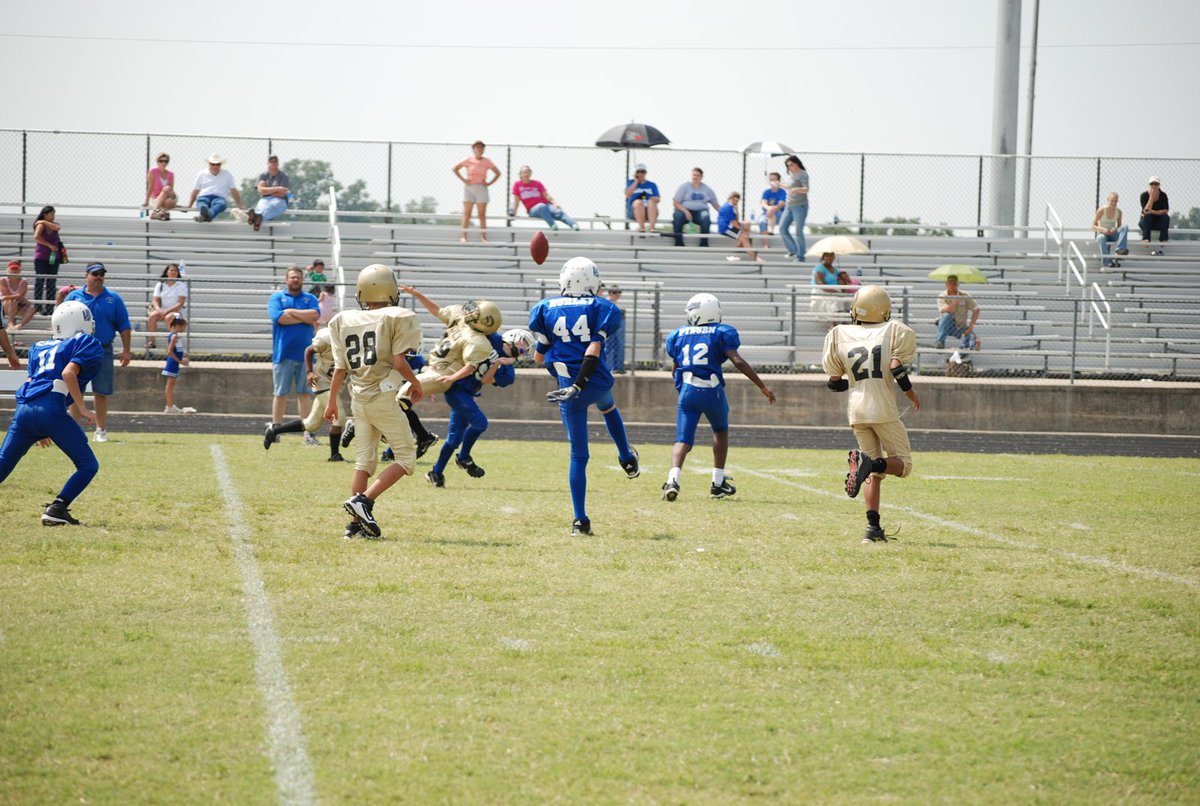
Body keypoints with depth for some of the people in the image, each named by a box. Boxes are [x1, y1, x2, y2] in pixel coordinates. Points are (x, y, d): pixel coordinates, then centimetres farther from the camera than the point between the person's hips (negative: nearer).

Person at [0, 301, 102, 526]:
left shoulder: (41, 348, 29)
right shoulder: (88, 345, 10)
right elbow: (68, 373, -8)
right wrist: (82, 409, -6)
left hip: (24, 409, 6)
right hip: (50, 410, -6)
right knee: (88, 465, 5)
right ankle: (56, 509, -11)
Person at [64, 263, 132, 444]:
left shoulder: (113, 299, 6)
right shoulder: (74, 297, 5)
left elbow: (124, 326, 6)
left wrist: (126, 351, 0)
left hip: (103, 351, 0)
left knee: (102, 393, 2)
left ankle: (101, 430, 11)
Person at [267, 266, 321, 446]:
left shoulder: (310, 299, 13)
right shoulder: (276, 298, 7)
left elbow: (315, 315, -7)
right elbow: (278, 318, -11)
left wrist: (291, 312, -7)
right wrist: (305, 318, -7)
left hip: (305, 353, 2)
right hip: (283, 353, -2)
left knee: (304, 393, 2)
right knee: (281, 393, 2)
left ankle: (307, 431, 2)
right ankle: (274, 428, 8)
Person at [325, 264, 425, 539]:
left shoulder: (344, 321, 6)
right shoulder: (397, 318, -8)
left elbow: (340, 369, 8)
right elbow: (399, 362, -13)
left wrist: (332, 402, 20)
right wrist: (416, 384, 5)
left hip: (358, 400, 6)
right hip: (383, 397, -6)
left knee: (364, 459, 13)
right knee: (406, 457, 3)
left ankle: (357, 523, 8)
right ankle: (364, 501, -13)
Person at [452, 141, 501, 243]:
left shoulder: (487, 162, 6)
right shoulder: (469, 160, 2)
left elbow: (498, 173, 16)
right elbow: (455, 169, 7)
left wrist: (489, 183, 2)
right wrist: (463, 179, -4)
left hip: (481, 188, 1)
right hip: (469, 187, -1)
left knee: (482, 214, -1)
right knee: (467, 213, -4)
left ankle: (483, 237, -1)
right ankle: (464, 236, -6)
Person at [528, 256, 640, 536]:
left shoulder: (546, 309, 3)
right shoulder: (601, 308, 0)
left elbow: (540, 356, 6)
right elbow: (594, 350, -12)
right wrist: (578, 386, -16)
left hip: (567, 384, 0)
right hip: (597, 383, 0)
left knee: (578, 455, 5)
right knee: (607, 406, 40)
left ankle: (580, 519, 0)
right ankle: (627, 459, 46)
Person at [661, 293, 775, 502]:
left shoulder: (678, 335, 12)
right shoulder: (721, 333, 1)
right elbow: (738, 362, -10)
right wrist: (762, 386, -6)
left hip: (687, 391, 1)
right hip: (711, 391, -1)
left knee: (683, 440, 0)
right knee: (720, 431, 24)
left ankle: (673, 479, -27)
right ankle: (718, 483, 23)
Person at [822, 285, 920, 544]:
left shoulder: (841, 336, 8)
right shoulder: (894, 332, -1)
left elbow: (835, 383, 11)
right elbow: (897, 370, -11)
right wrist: (912, 396, 5)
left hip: (856, 411, 4)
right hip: (883, 410, -4)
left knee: (875, 472, 12)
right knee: (903, 464, 5)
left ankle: (873, 527, -2)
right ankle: (867, 462, -26)